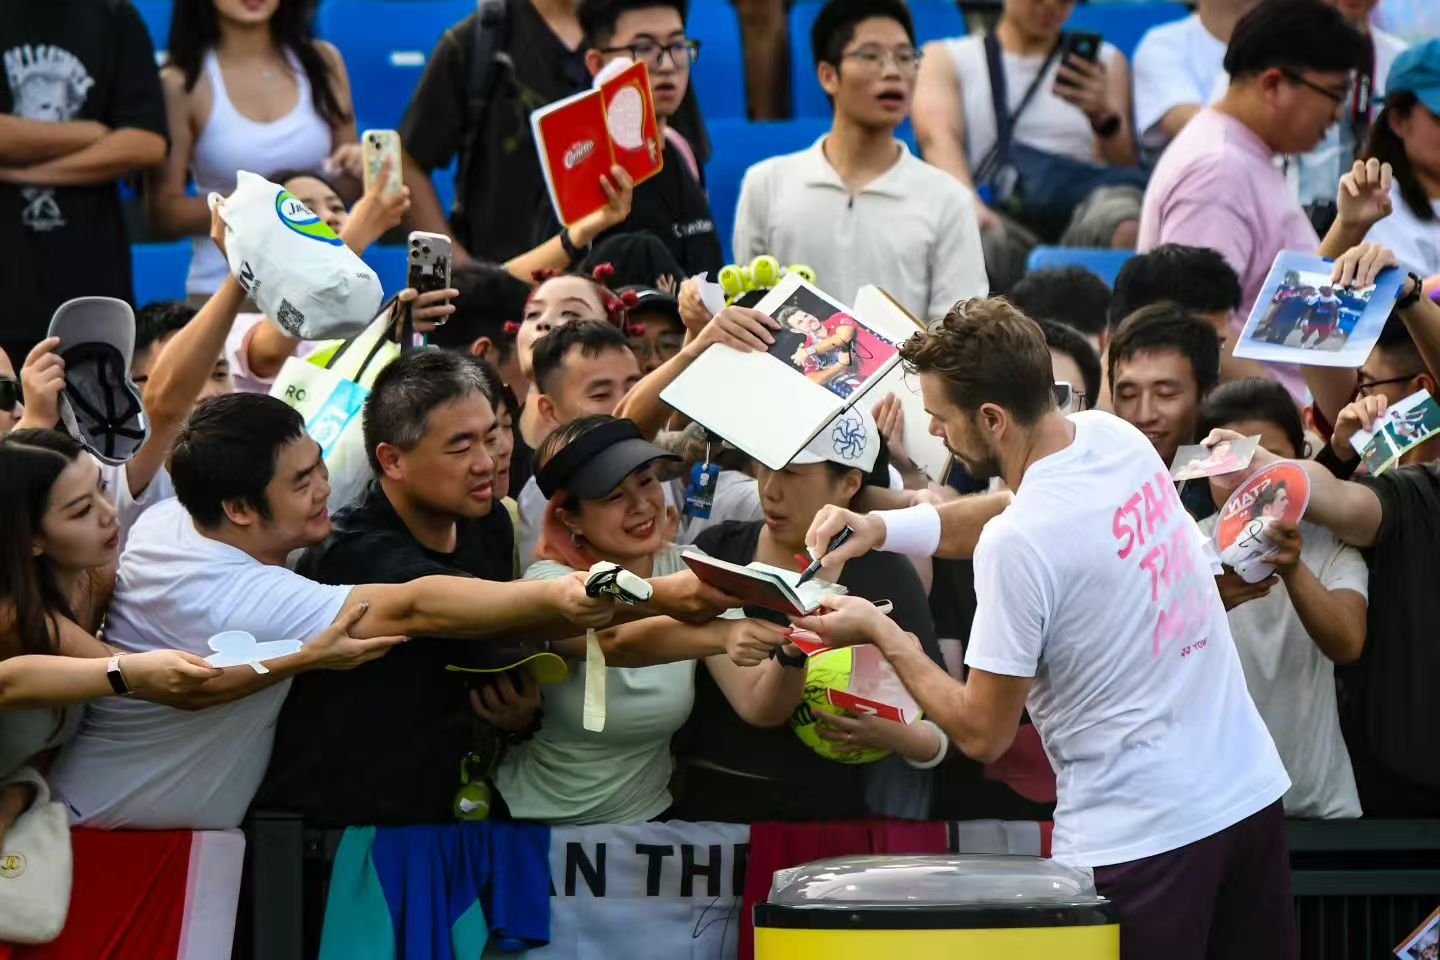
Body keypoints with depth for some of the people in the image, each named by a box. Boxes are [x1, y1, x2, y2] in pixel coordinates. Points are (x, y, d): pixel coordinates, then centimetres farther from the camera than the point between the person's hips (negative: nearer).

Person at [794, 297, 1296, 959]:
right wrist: (881, 526, 9)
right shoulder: (1117, 439, 1)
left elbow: (981, 733, -12)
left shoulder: (1016, 546, -21)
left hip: (1139, 837, -8)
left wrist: (880, 633, -1)